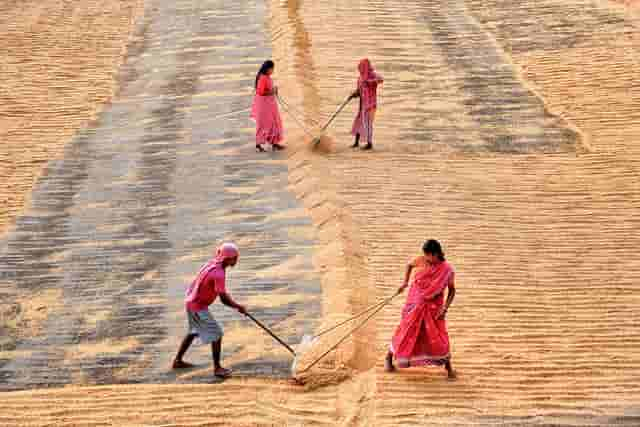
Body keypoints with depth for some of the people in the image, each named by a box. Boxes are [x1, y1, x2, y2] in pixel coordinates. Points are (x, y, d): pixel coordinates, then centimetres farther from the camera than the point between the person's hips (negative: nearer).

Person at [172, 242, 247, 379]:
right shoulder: (219, 274, -27)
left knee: (194, 332, 26)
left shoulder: (212, 264, 0)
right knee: (216, 334, -3)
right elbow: (224, 299, -25)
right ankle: (217, 368, 1)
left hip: (190, 301, 10)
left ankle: (178, 361, 37)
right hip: (199, 307, -10)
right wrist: (239, 307, -11)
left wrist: (227, 296, 8)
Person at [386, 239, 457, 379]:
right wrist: (405, 282, 7)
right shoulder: (421, 261, -10)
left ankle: (448, 366, 15)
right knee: (406, 331, 7)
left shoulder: (447, 270, -14)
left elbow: (452, 290, -3)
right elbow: (409, 265, 13)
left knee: (439, 336, -3)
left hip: (434, 307, -1)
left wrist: (445, 307, -13)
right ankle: (389, 357, 26)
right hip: (415, 304, 1)